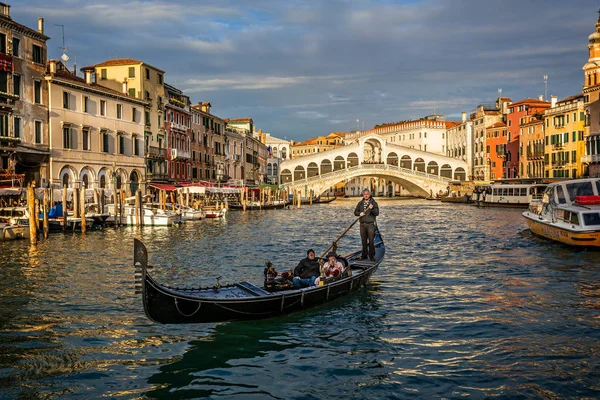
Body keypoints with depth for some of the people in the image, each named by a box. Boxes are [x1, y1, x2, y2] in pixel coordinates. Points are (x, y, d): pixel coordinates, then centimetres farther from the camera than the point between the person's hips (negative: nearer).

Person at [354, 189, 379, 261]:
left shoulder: (374, 203, 0)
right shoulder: (360, 203, 12)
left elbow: (377, 213, -8)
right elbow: (355, 212, 17)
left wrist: (372, 209, -26)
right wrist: (359, 213, -5)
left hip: (370, 224, -4)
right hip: (362, 224, 4)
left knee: (371, 240, -7)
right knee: (364, 241, 9)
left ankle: (372, 255, 0)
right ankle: (364, 255, 18)